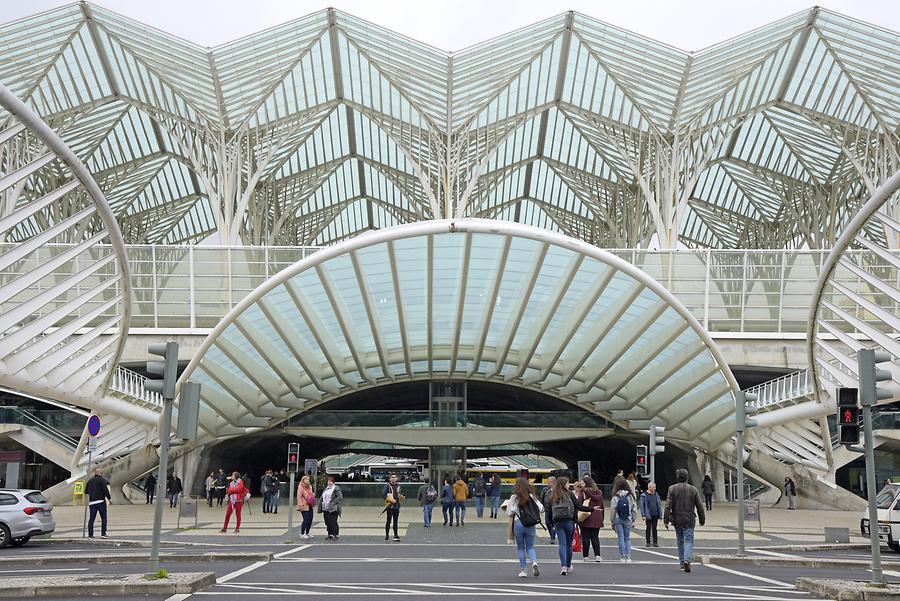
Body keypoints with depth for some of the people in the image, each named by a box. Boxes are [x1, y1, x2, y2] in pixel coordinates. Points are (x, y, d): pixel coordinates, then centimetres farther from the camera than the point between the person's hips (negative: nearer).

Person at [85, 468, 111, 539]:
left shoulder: (90, 481, 14)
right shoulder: (102, 480, -4)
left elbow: (86, 491, 20)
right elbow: (105, 490, -13)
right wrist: (109, 498, -4)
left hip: (92, 502, 5)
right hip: (101, 501, -5)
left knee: (91, 518, 6)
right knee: (103, 518, 1)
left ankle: (90, 535, 3)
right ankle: (103, 534, -5)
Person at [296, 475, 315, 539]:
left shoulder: (309, 487, 16)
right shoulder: (300, 487, -8)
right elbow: (299, 497, -14)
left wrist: (313, 495, 9)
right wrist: (300, 505, -20)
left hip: (310, 506, 8)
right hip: (304, 506, -8)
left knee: (310, 519, 8)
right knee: (306, 519, -9)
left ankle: (307, 533, 23)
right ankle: (302, 534, 2)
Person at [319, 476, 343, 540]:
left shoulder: (336, 489, -5)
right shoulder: (325, 489, 19)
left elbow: (340, 498, -12)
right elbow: (321, 499, 25)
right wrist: (320, 508, 19)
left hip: (333, 509, -8)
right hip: (326, 509, 8)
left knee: (333, 522, -9)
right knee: (327, 523, 9)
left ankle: (335, 535, -2)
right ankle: (330, 534, 18)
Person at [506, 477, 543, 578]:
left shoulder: (514, 497, -6)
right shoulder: (532, 497, 1)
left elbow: (509, 512, -7)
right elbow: (541, 509, 0)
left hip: (518, 523, -2)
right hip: (531, 525, 2)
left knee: (520, 548, 11)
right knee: (530, 547, 12)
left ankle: (523, 570, 9)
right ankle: (534, 562, -15)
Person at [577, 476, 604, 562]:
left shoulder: (583, 493, -9)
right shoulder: (599, 493, 7)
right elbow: (602, 506, 13)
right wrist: (602, 518, 20)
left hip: (586, 519, -4)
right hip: (597, 519, 4)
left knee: (585, 537, 3)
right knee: (595, 537, 10)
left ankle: (585, 556, 5)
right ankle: (597, 555, 1)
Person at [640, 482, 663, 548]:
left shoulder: (656, 495, 11)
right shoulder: (644, 495, -3)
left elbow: (659, 505, 13)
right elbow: (642, 506, -5)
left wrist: (660, 514, 8)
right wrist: (643, 515, -12)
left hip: (655, 515, 4)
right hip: (648, 515, -4)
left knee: (654, 528, 8)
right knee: (648, 528, 2)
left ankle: (655, 542, 14)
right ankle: (648, 542, 10)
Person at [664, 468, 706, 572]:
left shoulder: (672, 489, -2)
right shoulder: (692, 489, 0)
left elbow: (668, 506, -8)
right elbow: (699, 506, 2)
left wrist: (666, 520, -6)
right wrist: (702, 519, 12)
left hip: (677, 519, 1)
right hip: (689, 520, -1)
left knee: (680, 541, 14)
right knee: (689, 540, -2)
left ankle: (682, 563, 19)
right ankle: (687, 560, -23)